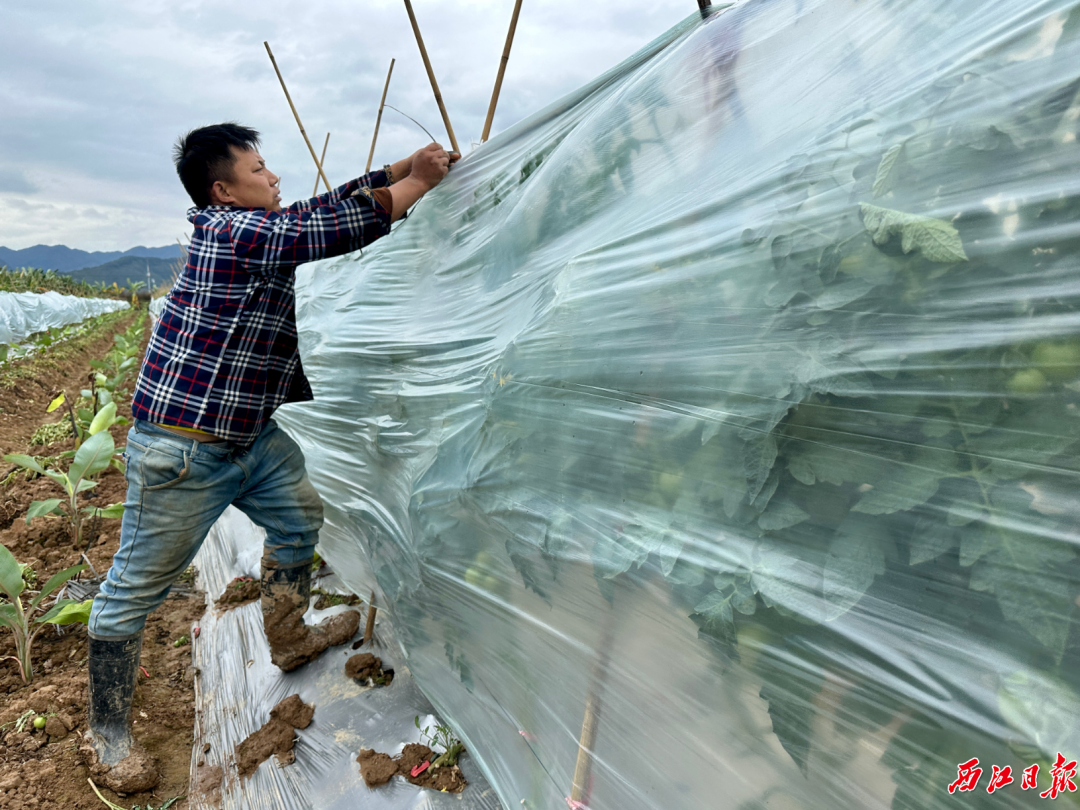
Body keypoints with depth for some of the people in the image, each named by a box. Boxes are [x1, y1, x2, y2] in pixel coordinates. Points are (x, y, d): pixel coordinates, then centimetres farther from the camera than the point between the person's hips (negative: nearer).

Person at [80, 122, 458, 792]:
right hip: (181, 447, -10)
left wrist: (411, 164, 9)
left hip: (251, 435, 10)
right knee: (137, 586, 4)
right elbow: (340, 227, -20)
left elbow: (337, 202, 14)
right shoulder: (234, 230, -20)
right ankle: (109, 737, 20)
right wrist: (422, 182, -8)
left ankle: (290, 639, 40)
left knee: (300, 518, 20)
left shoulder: (262, 228, 8)